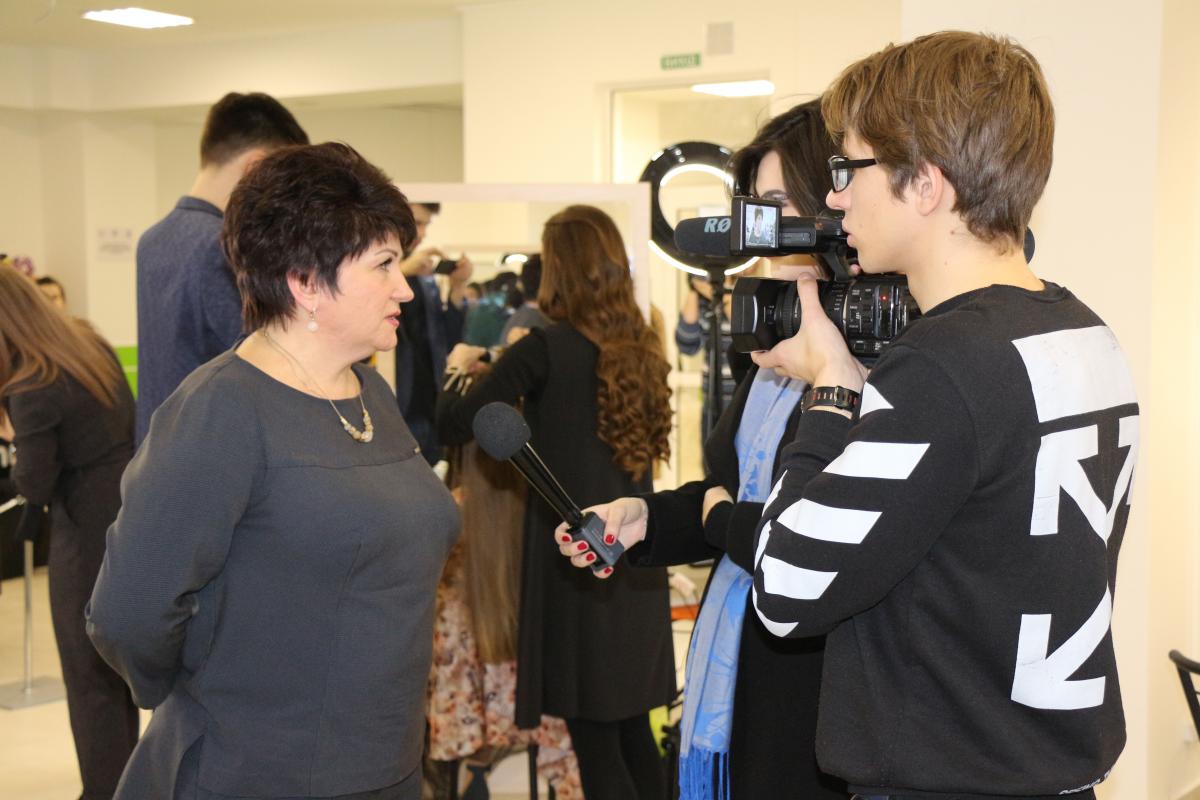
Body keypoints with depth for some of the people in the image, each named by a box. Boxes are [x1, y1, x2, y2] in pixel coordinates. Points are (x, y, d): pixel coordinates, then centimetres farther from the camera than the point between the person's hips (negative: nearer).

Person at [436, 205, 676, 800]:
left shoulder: (547, 348, -12)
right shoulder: (641, 349, 7)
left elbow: (453, 426, -10)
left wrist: (458, 366, 9)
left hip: (576, 561, -7)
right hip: (636, 562, 7)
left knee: (594, 738, 1)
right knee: (632, 729, 16)